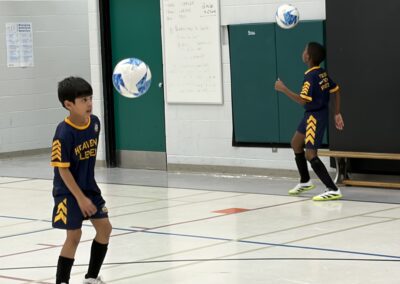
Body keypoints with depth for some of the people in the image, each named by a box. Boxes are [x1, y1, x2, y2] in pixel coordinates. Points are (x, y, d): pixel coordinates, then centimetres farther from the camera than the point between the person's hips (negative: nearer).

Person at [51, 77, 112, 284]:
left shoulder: (94, 122, -4)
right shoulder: (64, 133, -24)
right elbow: (62, 169, -20)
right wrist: (80, 198, -20)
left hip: (89, 187, 7)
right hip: (68, 191, -7)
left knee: (104, 227, 7)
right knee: (74, 236, -6)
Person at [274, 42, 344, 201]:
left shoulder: (310, 77, -23)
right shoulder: (322, 73, 4)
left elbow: (303, 100, -28)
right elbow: (336, 91, 10)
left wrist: (283, 89, -22)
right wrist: (337, 114, 15)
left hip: (315, 117, -10)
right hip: (311, 115, 10)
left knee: (310, 155, -11)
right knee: (296, 144, 25)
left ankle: (333, 190, -14)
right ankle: (305, 182, 39)